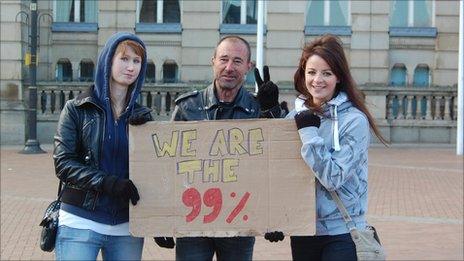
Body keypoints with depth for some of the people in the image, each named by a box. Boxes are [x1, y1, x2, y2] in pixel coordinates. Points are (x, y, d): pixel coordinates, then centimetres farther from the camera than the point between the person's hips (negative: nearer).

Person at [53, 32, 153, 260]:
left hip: (127, 226, 3)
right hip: (81, 222, -3)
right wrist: (108, 183, -18)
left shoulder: (141, 115, 10)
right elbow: (63, 163, -7)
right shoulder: (77, 109, 2)